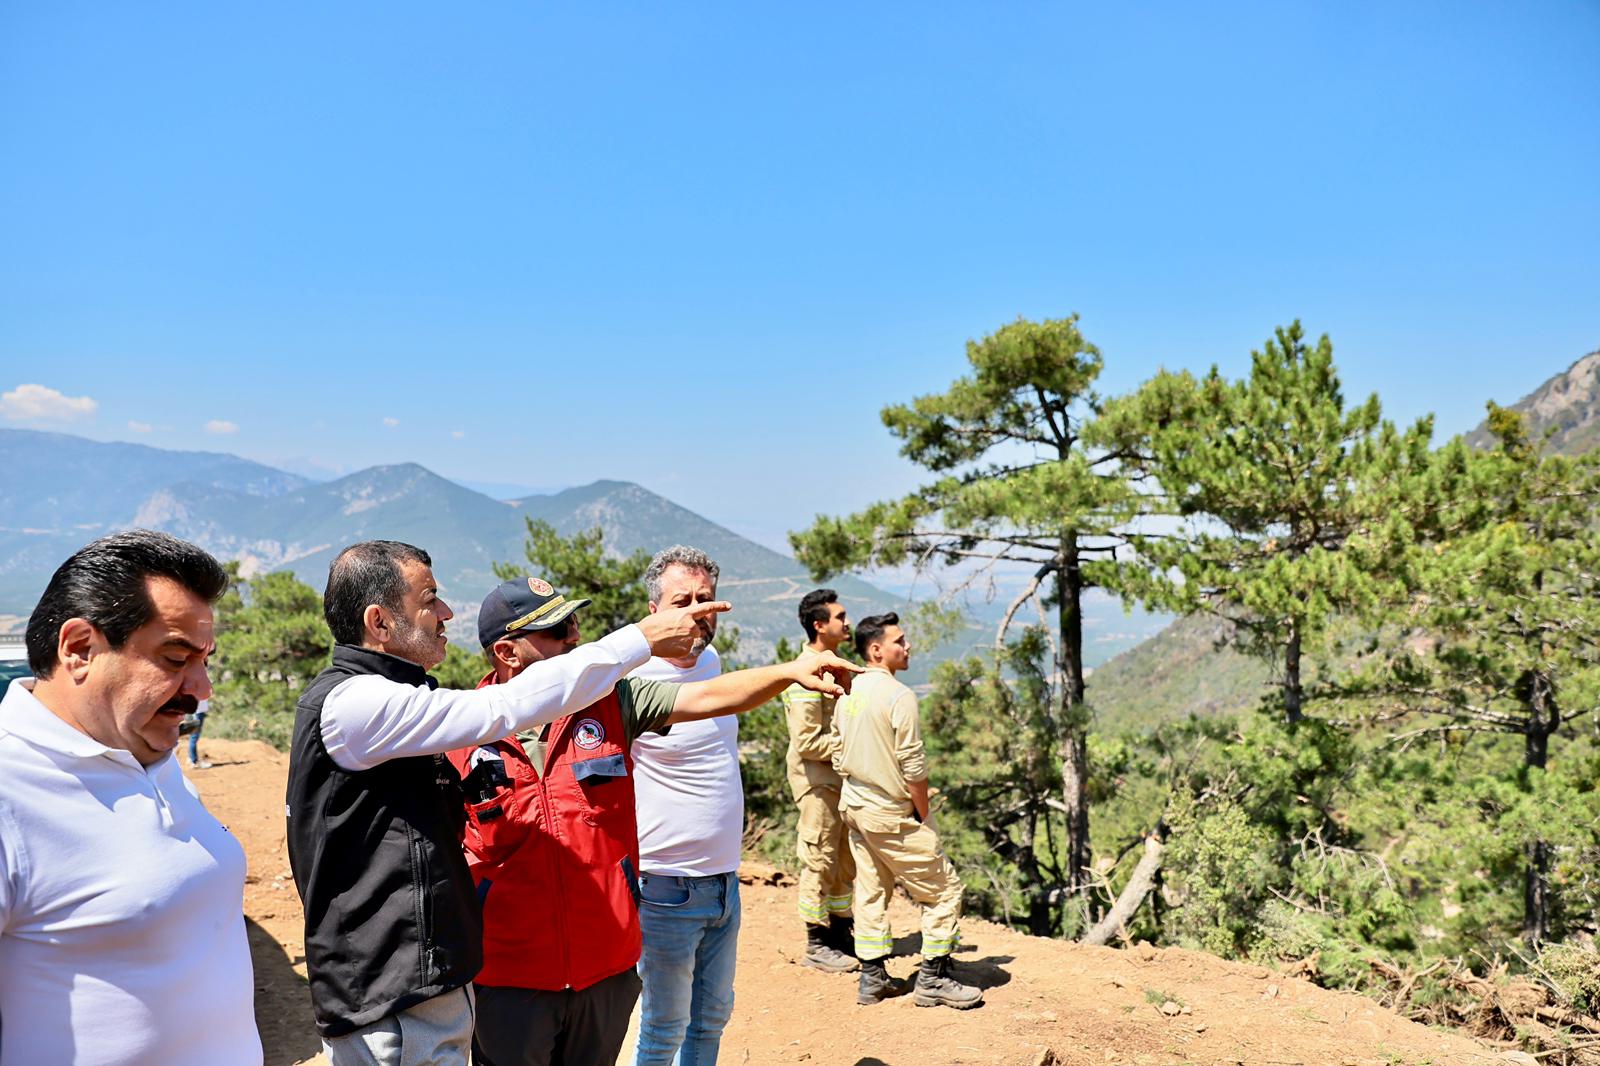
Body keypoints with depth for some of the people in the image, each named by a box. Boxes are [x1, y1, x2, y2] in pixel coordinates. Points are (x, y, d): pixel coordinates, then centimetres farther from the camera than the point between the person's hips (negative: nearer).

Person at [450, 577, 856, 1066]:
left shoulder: (610, 700, -2)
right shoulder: (459, 734, -8)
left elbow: (703, 697, -11)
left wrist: (789, 671, -24)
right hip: (509, 977, -2)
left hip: (607, 967, 3)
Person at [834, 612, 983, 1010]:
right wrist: (922, 814, -9)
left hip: (854, 808, 9)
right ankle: (933, 978, 7)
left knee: (870, 891, 17)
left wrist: (856, 796, 20)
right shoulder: (899, 696, -19)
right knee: (943, 890, 3)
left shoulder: (846, 693, 6)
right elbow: (913, 767, -19)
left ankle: (872, 978, 22)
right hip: (892, 814, -8)